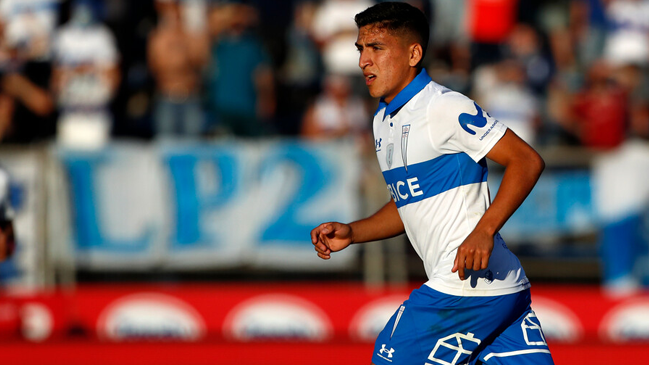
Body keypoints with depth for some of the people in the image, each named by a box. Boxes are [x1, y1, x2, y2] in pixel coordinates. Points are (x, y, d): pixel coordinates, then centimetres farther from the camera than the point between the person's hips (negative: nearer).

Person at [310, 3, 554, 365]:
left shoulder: (445, 107, -12)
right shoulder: (384, 121, 18)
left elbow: (527, 161, -15)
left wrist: (484, 230, -26)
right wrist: (352, 233, 12)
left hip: (470, 282, -9)